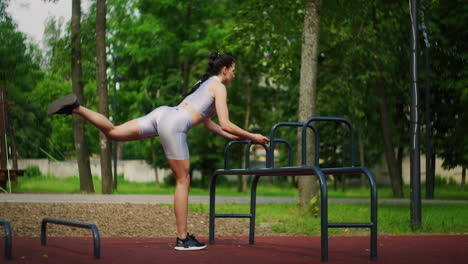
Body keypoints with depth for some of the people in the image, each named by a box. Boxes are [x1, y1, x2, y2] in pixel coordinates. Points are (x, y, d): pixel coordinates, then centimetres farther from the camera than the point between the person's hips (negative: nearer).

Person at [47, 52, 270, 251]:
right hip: (174, 124, -8)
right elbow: (226, 124, -3)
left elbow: (207, 123, 35)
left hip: (162, 113, 8)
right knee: (183, 181, -2)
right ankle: (183, 238, 0)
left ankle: (75, 108, -16)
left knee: (112, 132, 2)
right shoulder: (219, 87, 5)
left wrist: (236, 137, 35)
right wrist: (251, 137, 8)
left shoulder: (204, 83, 31)